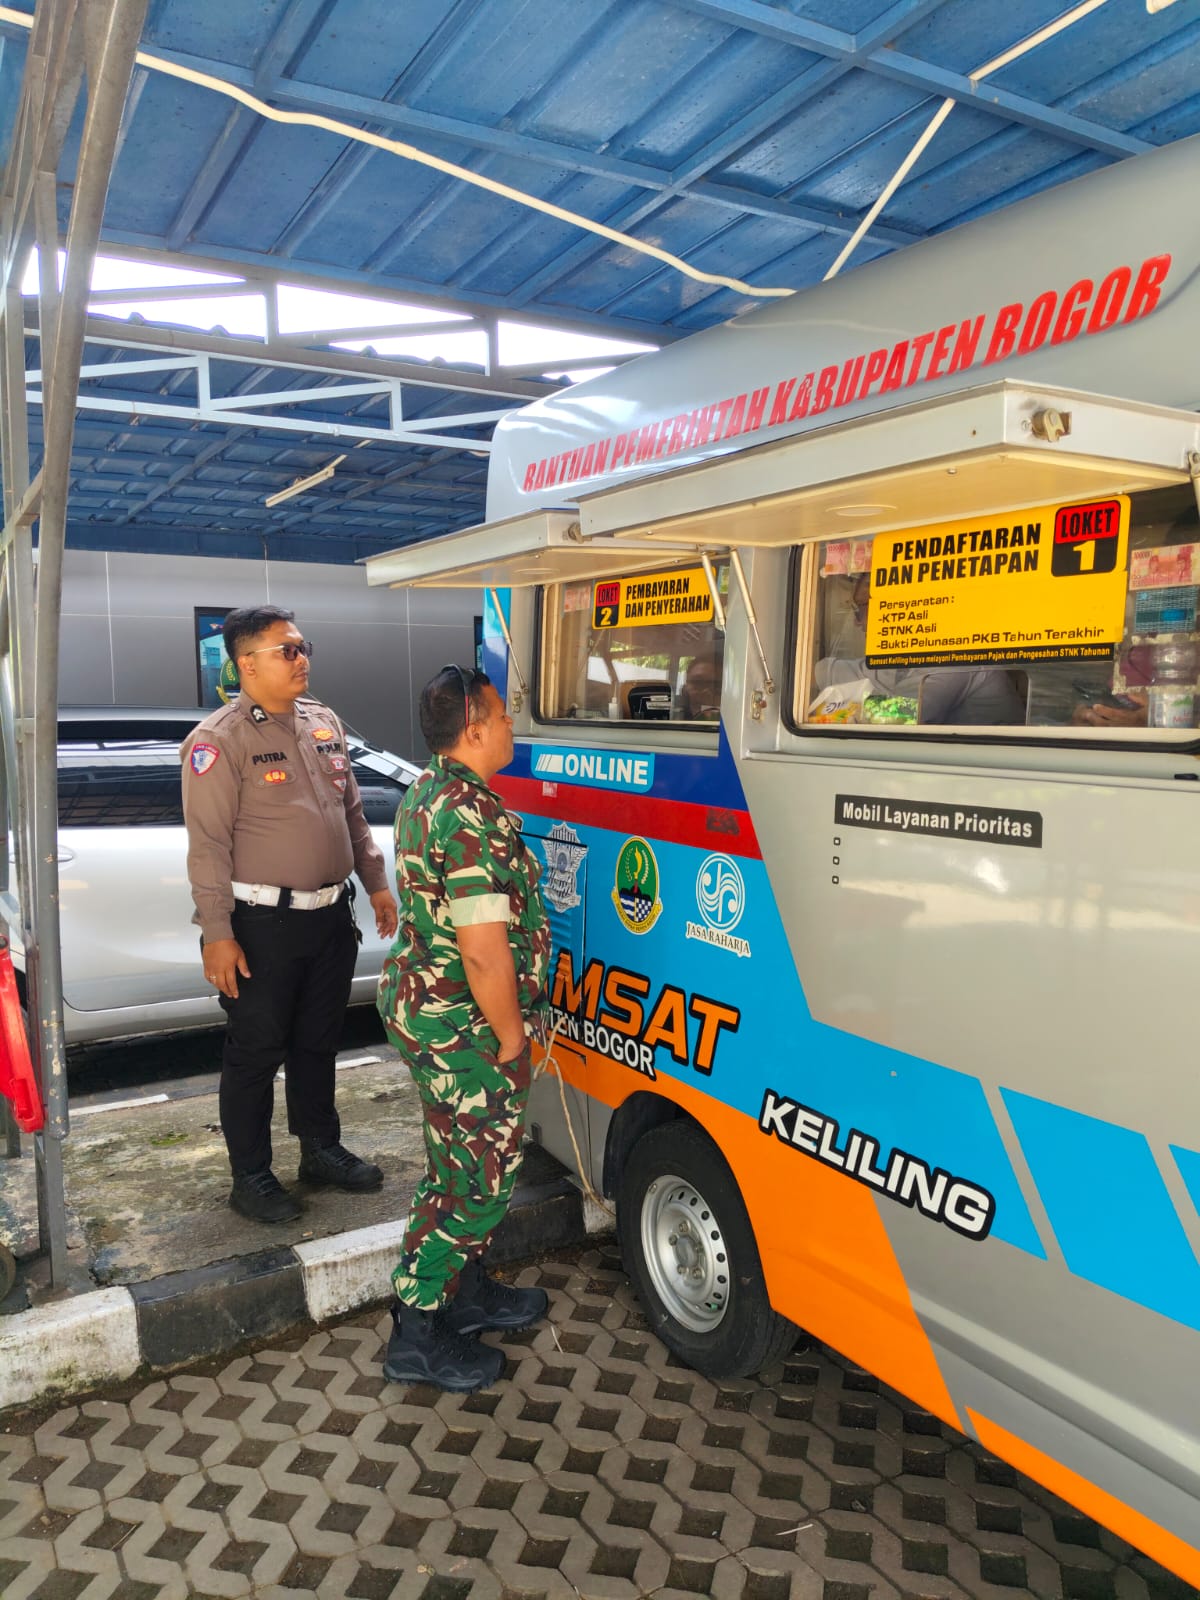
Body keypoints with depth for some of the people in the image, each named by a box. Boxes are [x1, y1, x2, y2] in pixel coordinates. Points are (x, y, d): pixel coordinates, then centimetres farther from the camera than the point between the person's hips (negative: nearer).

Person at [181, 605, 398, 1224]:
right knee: (255, 1053, 6)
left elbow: (352, 813, 17)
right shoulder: (218, 740, -13)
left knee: (317, 1043, 19)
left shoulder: (324, 723, 10)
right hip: (263, 925, -6)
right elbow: (207, 843, -16)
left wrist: (376, 883, 15)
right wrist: (217, 933, -18)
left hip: (330, 916, 7)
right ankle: (251, 1178, 21)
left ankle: (322, 1150, 35)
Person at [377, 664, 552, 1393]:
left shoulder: (426, 795, 9)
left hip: (424, 1002, 11)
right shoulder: (475, 817, -25)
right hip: (463, 1025, -11)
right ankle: (417, 1336, 17)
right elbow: (484, 951, -28)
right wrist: (511, 1038, -15)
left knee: (463, 1161, 23)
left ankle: (468, 1290, 40)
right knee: (476, 1175, 3)